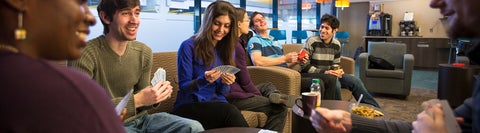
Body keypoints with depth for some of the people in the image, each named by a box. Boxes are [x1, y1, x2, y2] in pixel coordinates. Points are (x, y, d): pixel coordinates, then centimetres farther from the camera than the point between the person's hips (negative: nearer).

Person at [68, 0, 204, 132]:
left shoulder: (144, 52, 1)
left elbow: (141, 95, 11)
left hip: (140, 118, 6)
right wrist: (135, 100, -26)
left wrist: (155, 96, -13)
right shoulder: (84, 55, -17)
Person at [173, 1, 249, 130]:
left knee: (229, 112, -31)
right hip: (189, 105, -4)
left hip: (216, 103, 4)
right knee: (229, 111, -32)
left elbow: (222, 92, 10)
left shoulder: (227, 49, 9)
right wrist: (204, 80, -25)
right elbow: (183, 87, -7)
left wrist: (225, 83, -13)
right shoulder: (188, 46, -8)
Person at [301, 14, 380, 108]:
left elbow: (336, 64, 17)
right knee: (335, 84, -34)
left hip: (329, 74, 7)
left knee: (356, 81, -3)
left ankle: (374, 107, 9)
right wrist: (324, 72, -24)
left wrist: (338, 71, -8)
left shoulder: (337, 45, 6)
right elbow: (305, 66, -17)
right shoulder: (312, 42, -14)